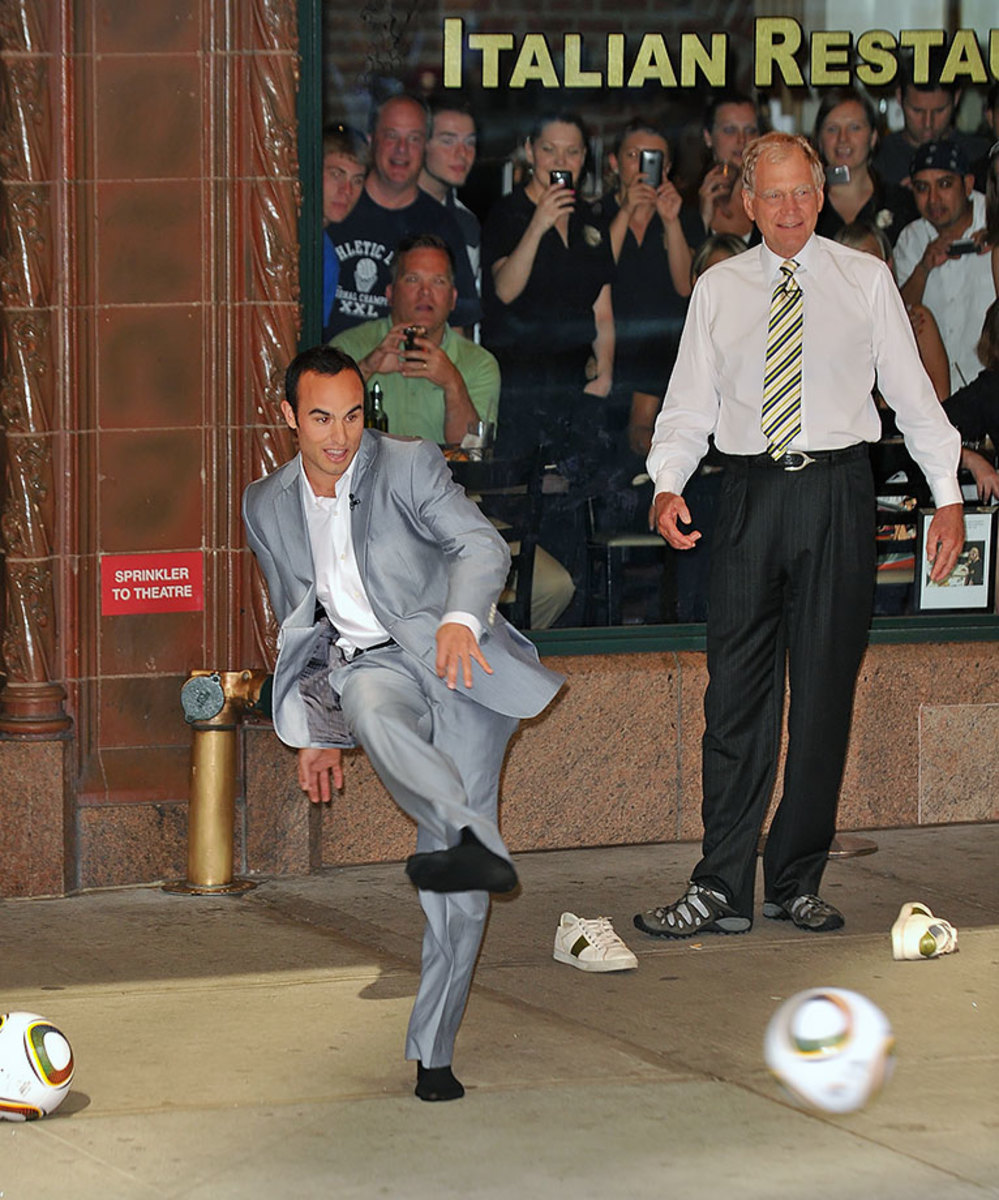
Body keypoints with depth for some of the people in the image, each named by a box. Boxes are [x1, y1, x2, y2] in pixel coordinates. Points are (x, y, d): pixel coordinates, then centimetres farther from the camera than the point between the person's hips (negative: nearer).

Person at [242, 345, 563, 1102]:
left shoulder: (411, 467, 1)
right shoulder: (268, 506, 16)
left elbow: (482, 546, -13)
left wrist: (461, 620, -34)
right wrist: (314, 733, 24)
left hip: (453, 656, -2)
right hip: (364, 664, 3)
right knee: (370, 706, -39)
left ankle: (432, 1048, -14)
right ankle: (477, 846, -58)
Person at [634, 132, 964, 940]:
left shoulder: (866, 281, 6)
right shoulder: (717, 290, 9)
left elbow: (912, 391, 7)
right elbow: (689, 405, 9)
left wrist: (948, 495, 1)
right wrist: (668, 484, -9)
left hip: (836, 488, -1)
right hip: (751, 489, 1)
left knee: (825, 689, 3)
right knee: (738, 691, -3)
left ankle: (798, 881, 12)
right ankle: (722, 889, -1)